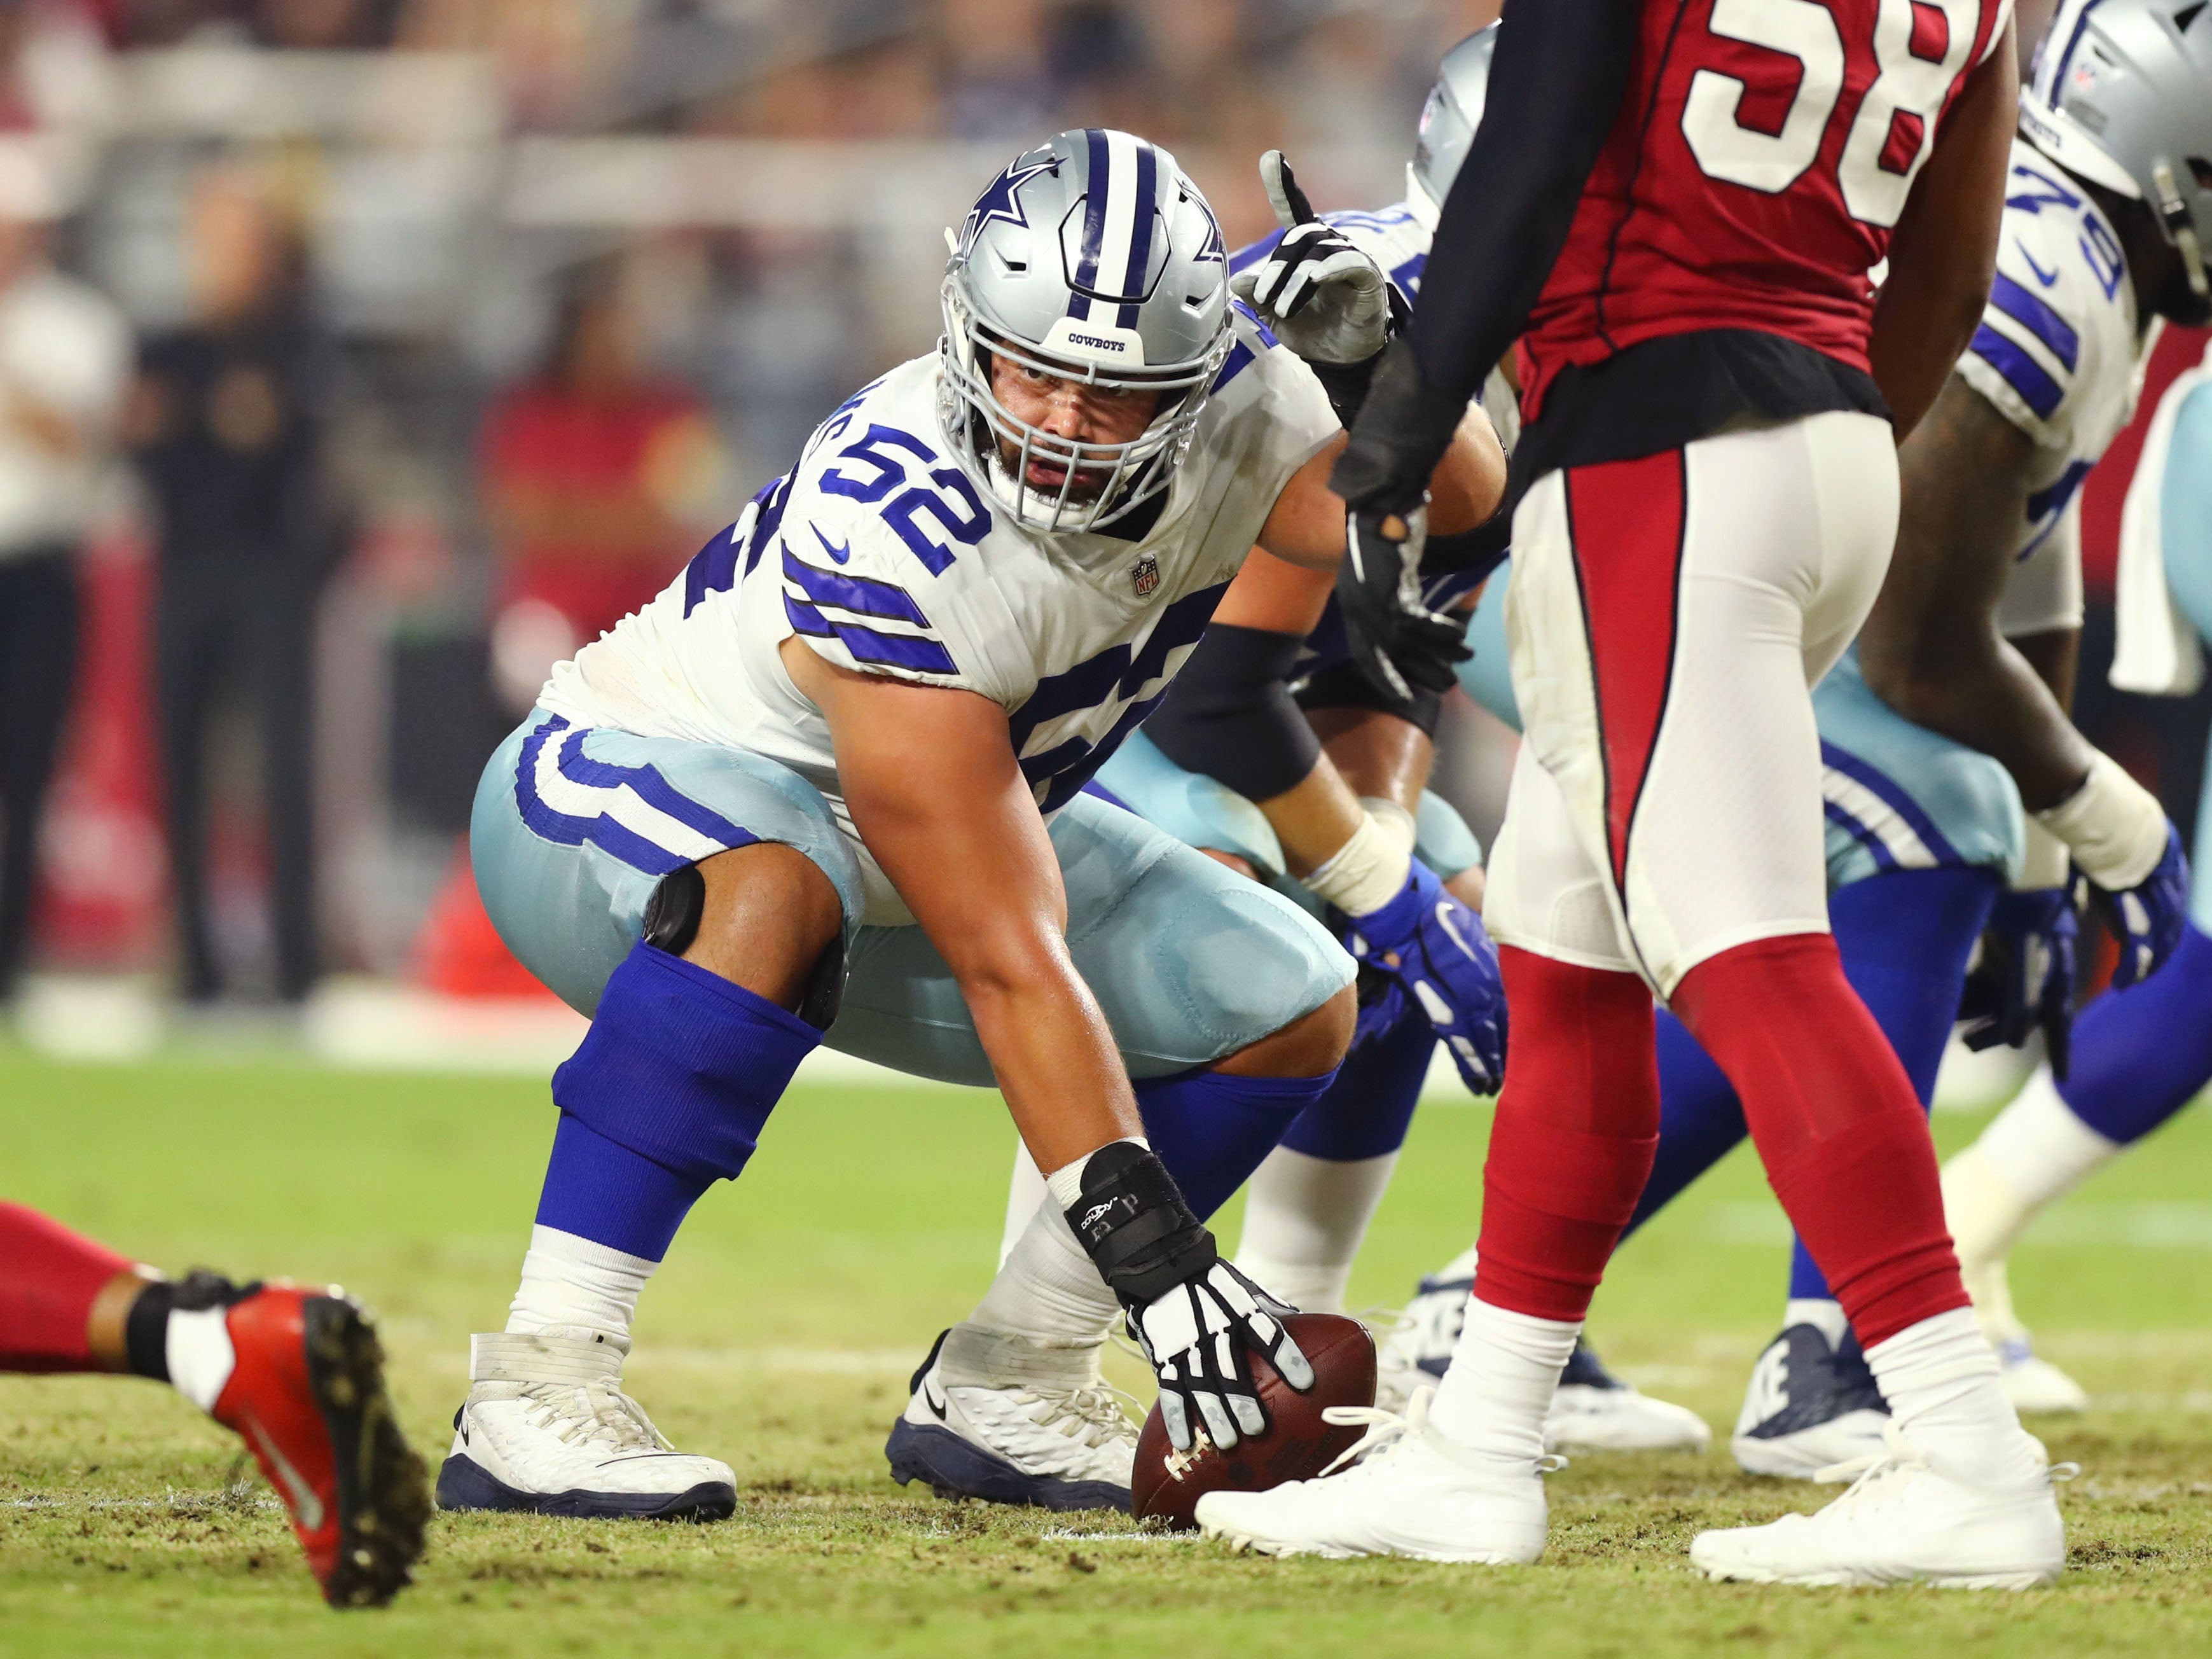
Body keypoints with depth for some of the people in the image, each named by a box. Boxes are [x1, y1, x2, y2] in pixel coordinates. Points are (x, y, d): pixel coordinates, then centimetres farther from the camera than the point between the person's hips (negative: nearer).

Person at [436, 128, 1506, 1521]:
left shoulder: (1228, 411, -18)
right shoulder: (892, 533, -38)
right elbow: (1011, 962, -38)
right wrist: (1149, 1248, -40)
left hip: (923, 837, 8)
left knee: (1293, 1005, -3)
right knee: (781, 886, -42)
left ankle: (996, 1392, 9)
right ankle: (536, 1393, -37)